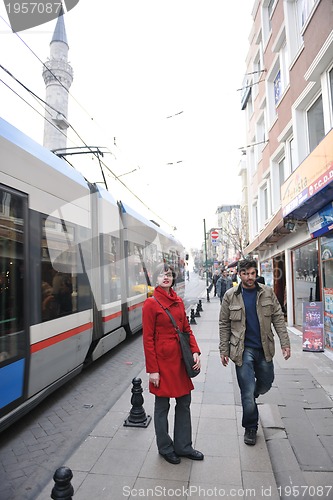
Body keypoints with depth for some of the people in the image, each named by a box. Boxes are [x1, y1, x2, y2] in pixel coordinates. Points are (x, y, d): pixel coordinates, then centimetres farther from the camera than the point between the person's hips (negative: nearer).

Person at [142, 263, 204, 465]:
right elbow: (148, 339, -12)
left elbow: (187, 329, 11)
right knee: (162, 406, 11)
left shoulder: (178, 301, 6)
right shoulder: (151, 304, -12)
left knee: (184, 403, 16)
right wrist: (152, 370, -13)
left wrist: (195, 351, -2)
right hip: (163, 360, -6)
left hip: (181, 359, 7)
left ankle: (183, 446, 35)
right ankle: (165, 448, 32)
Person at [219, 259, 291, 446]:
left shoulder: (268, 292, 0)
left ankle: (249, 397, 50)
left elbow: (278, 318, 3)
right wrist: (224, 350, -2)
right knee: (248, 392, 2)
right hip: (243, 350, -2)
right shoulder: (230, 296, -4)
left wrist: (285, 342, -4)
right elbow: (224, 325, 0)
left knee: (266, 383, 17)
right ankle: (250, 427, 24)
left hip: (264, 348, 3)